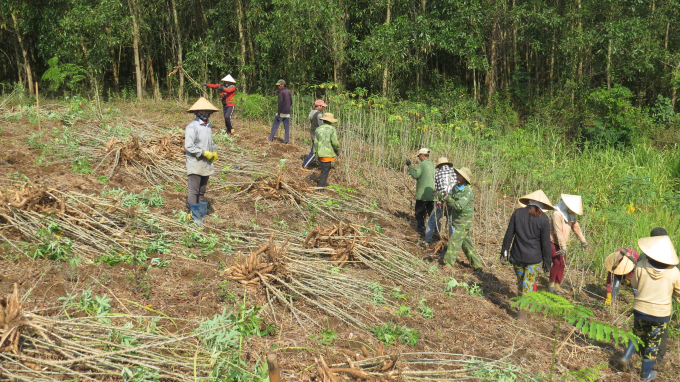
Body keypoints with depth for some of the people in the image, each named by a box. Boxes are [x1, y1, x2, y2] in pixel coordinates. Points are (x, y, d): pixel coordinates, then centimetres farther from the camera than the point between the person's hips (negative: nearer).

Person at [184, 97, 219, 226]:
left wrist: (214, 151, 7)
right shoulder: (192, 127, -14)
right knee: (194, 190, -3)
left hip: (206, 164, 8)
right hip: (195, 163, -8)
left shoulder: (208, 126, 12)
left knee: (202, 190, 15)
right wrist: (205, 153, -18)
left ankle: (201, 211, 25)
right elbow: (189, 146, -19)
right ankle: (195, 215, 2)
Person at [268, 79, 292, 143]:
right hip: (287, 113, 7)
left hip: (282, 112, -7)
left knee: (275, 125, 0)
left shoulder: (281, 92, -12)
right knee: (286, 127, 6)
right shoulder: (288, 92, 11)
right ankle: (286, 140, 5)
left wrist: (278, 114, -18)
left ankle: (271, 138, 2)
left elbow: (280, 103, -17)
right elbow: (291, 102, 17)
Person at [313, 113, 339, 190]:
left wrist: (316, 153, 13)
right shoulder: (332, 129, -10)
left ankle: (320, 184, 27)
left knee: (325, 169, 23)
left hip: (320, 154, 5)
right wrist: (338, 150, 3)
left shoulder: (318, 129, 5)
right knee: (325, 171, 4)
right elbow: (335, 142, -14)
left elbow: (316, 143, 5)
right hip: (328, 154, -5)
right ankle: (320, 187, 8)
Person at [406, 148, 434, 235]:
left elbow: (415, 175, -19)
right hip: (432, 194, 6)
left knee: (420, 212, 7)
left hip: (422, 194, -6)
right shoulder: (432, 165, 12)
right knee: (432, 212, 11)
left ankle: (420, 228, 10)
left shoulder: (422, 164, -12)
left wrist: (410, 166, -11)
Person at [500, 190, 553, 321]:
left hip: (517, 256, 2)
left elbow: (509, 235, 0)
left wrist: (504, 252, 8)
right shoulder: (543, 219, -9)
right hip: (534, 258, -2)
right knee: (528, 284, 6)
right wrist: (547, 262, 3)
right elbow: (545, 243, -6)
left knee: (520, 281, 19)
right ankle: (522, 313, 8)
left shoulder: (518, 213, -3)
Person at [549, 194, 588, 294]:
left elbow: (576, 227, 17)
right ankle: (551, 284, 1)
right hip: (553, 242, -7)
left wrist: (583, 241, 24)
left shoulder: (571, 214, 4)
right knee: (556, 263, -14)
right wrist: (563, 248, -27)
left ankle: (557, 285, 13)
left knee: (562, 264, 5)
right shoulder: (557, 214, -22)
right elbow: (558, 232, -25)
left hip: (562, 243, 7)